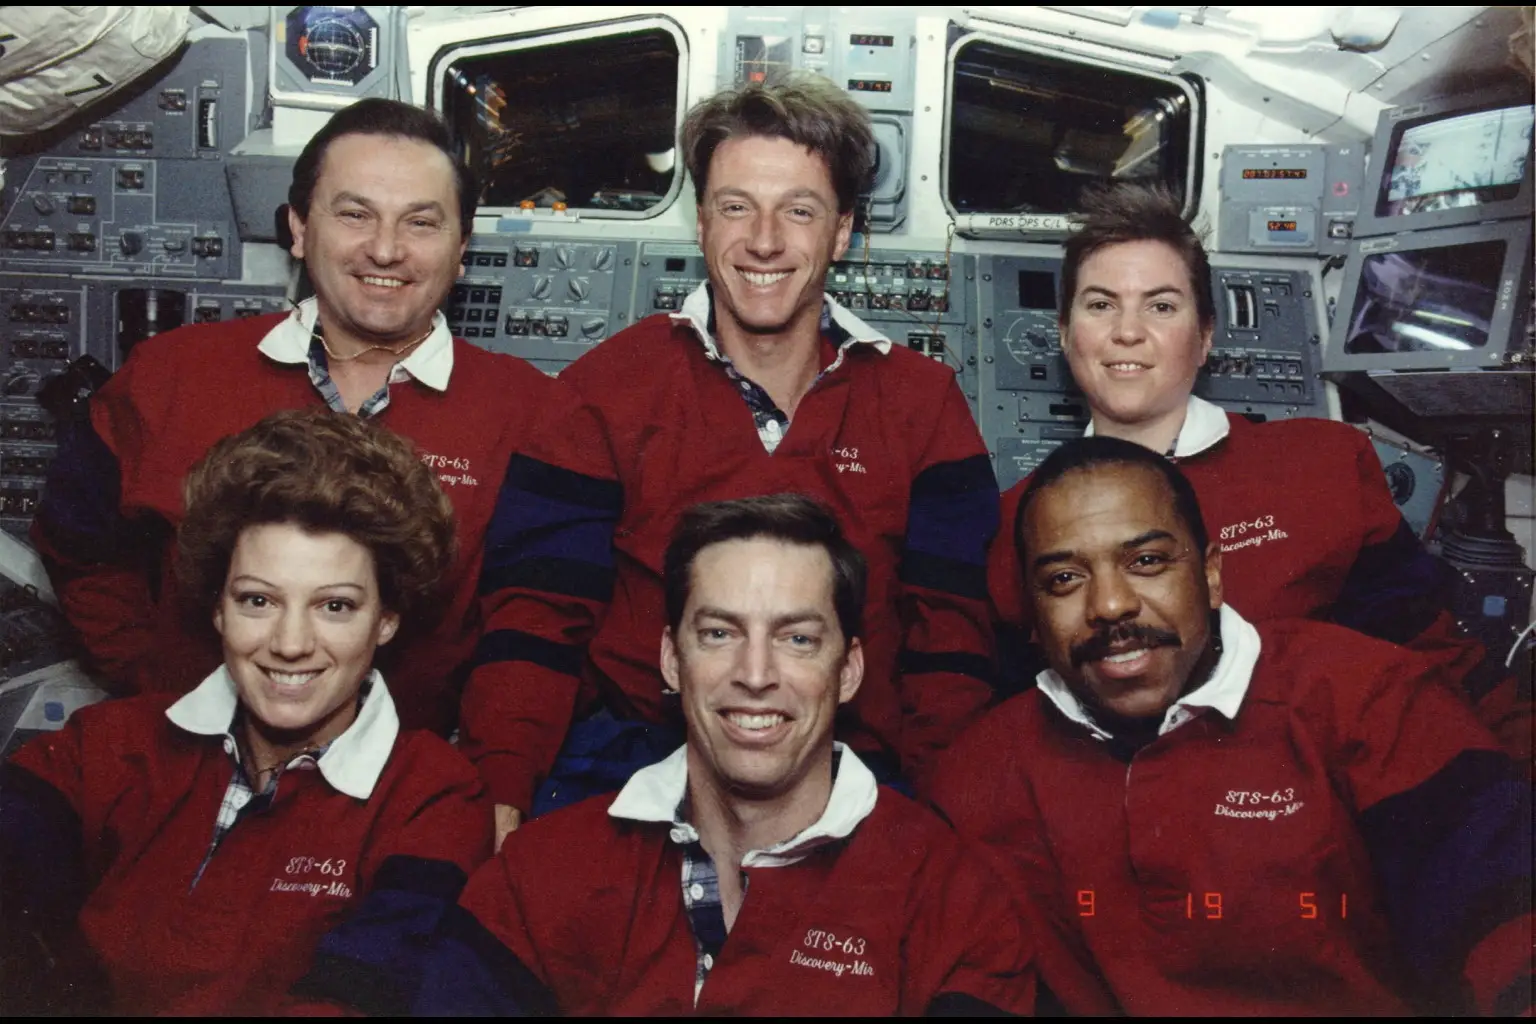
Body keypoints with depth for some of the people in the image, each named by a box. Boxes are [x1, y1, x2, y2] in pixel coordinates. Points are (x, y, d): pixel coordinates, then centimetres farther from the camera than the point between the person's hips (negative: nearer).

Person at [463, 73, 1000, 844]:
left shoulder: (923, 404, 8)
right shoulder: (607, 389, 4)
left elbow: (953, 634, 5)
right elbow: (536, 613, -1)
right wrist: (500, 800, -15)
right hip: (627, 766, 0)